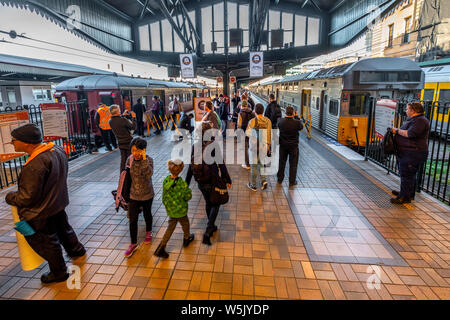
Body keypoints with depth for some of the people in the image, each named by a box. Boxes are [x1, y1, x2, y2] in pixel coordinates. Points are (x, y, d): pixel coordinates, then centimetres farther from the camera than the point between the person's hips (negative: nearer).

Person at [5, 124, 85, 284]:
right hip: (58, 203, 8)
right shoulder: (57, 149, -8)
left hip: (40, 213, -8)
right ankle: (76, 250, 53)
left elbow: (28, 198, -26)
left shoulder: (34, 165, -34)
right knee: (63, 228, 30)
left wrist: (9, 197, -7)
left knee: (46, 243, 13)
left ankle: (59, 273, 30)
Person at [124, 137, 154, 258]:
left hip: (147, 194, -2)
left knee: (147, 215, 20)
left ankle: (148, 233, 47)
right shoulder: (130, 159, -8)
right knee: (133, 219, 4)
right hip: (133, 195, 2)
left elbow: (149, 175, -34)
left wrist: (144, 160, -38)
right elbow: (127, 175, 7)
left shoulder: (148, 160, -18)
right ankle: (133, 244, 19)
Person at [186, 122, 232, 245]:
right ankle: (207, 232, 2)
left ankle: (211, 227, 42)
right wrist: (227, 180, -4)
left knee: (208, 203, 24)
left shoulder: (195, 146, -5)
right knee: (215, 204, 13)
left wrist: (187, 183, 8)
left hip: (200, 183, 5)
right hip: (213, 181, -4)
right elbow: (221, 164, -15)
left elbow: (191, 166, 0)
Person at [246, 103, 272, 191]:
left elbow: (247, 133, -6)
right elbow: (269, 135, 1)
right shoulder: (267, 121, -5)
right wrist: (268, 145, 11)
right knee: (261, 163, 22)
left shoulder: (252, 121, -17)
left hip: (254, 146, -3)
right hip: (264, 145, 4)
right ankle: (263, 180, 5)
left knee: (254, 165, 9)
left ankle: (253, 185, 20)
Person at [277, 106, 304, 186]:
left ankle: (280, 179, 29)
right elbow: (301, 127, 2)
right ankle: (292, 181, 16)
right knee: (293, 164, 10)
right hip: (293, 146, -2)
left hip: (283, 145, 3)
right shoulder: (297, 122, -18)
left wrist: (286, 117, 8)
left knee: (282, 162, 17)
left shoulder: (281, 121, -13)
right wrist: (296, 117, 9)